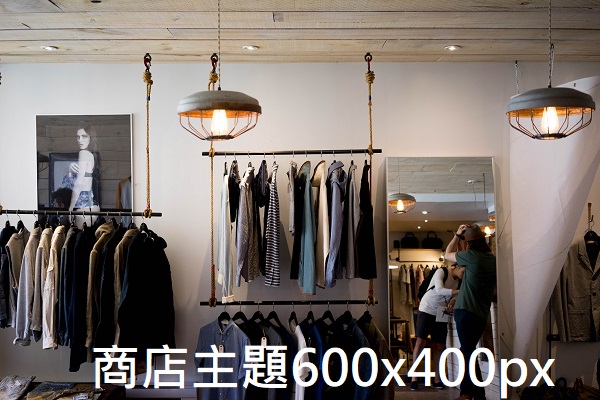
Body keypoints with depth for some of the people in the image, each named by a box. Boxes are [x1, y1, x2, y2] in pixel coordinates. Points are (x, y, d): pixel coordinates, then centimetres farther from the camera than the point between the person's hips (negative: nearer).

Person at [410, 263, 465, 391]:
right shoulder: (441, 272, -15)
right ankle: (414, 378, -8)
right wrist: (459, 291, -36)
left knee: (439, 346, 4)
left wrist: (451, 303, -16)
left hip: (441, 314, 6)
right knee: (420, 342, -12)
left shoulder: (459, 281, 5)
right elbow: (439, 290, -29)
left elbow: (453, 297, 7)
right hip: (427, 310, -6)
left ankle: (437, 379, 12)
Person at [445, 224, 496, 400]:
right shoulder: (492, 258, 7)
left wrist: (457, 235, 13)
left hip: (466, 311, -8)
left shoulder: (471, 256, -12)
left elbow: (447, 254, 4)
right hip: (481, 314, 8)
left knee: (468, 353, -6)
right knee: (467, 352, 14)